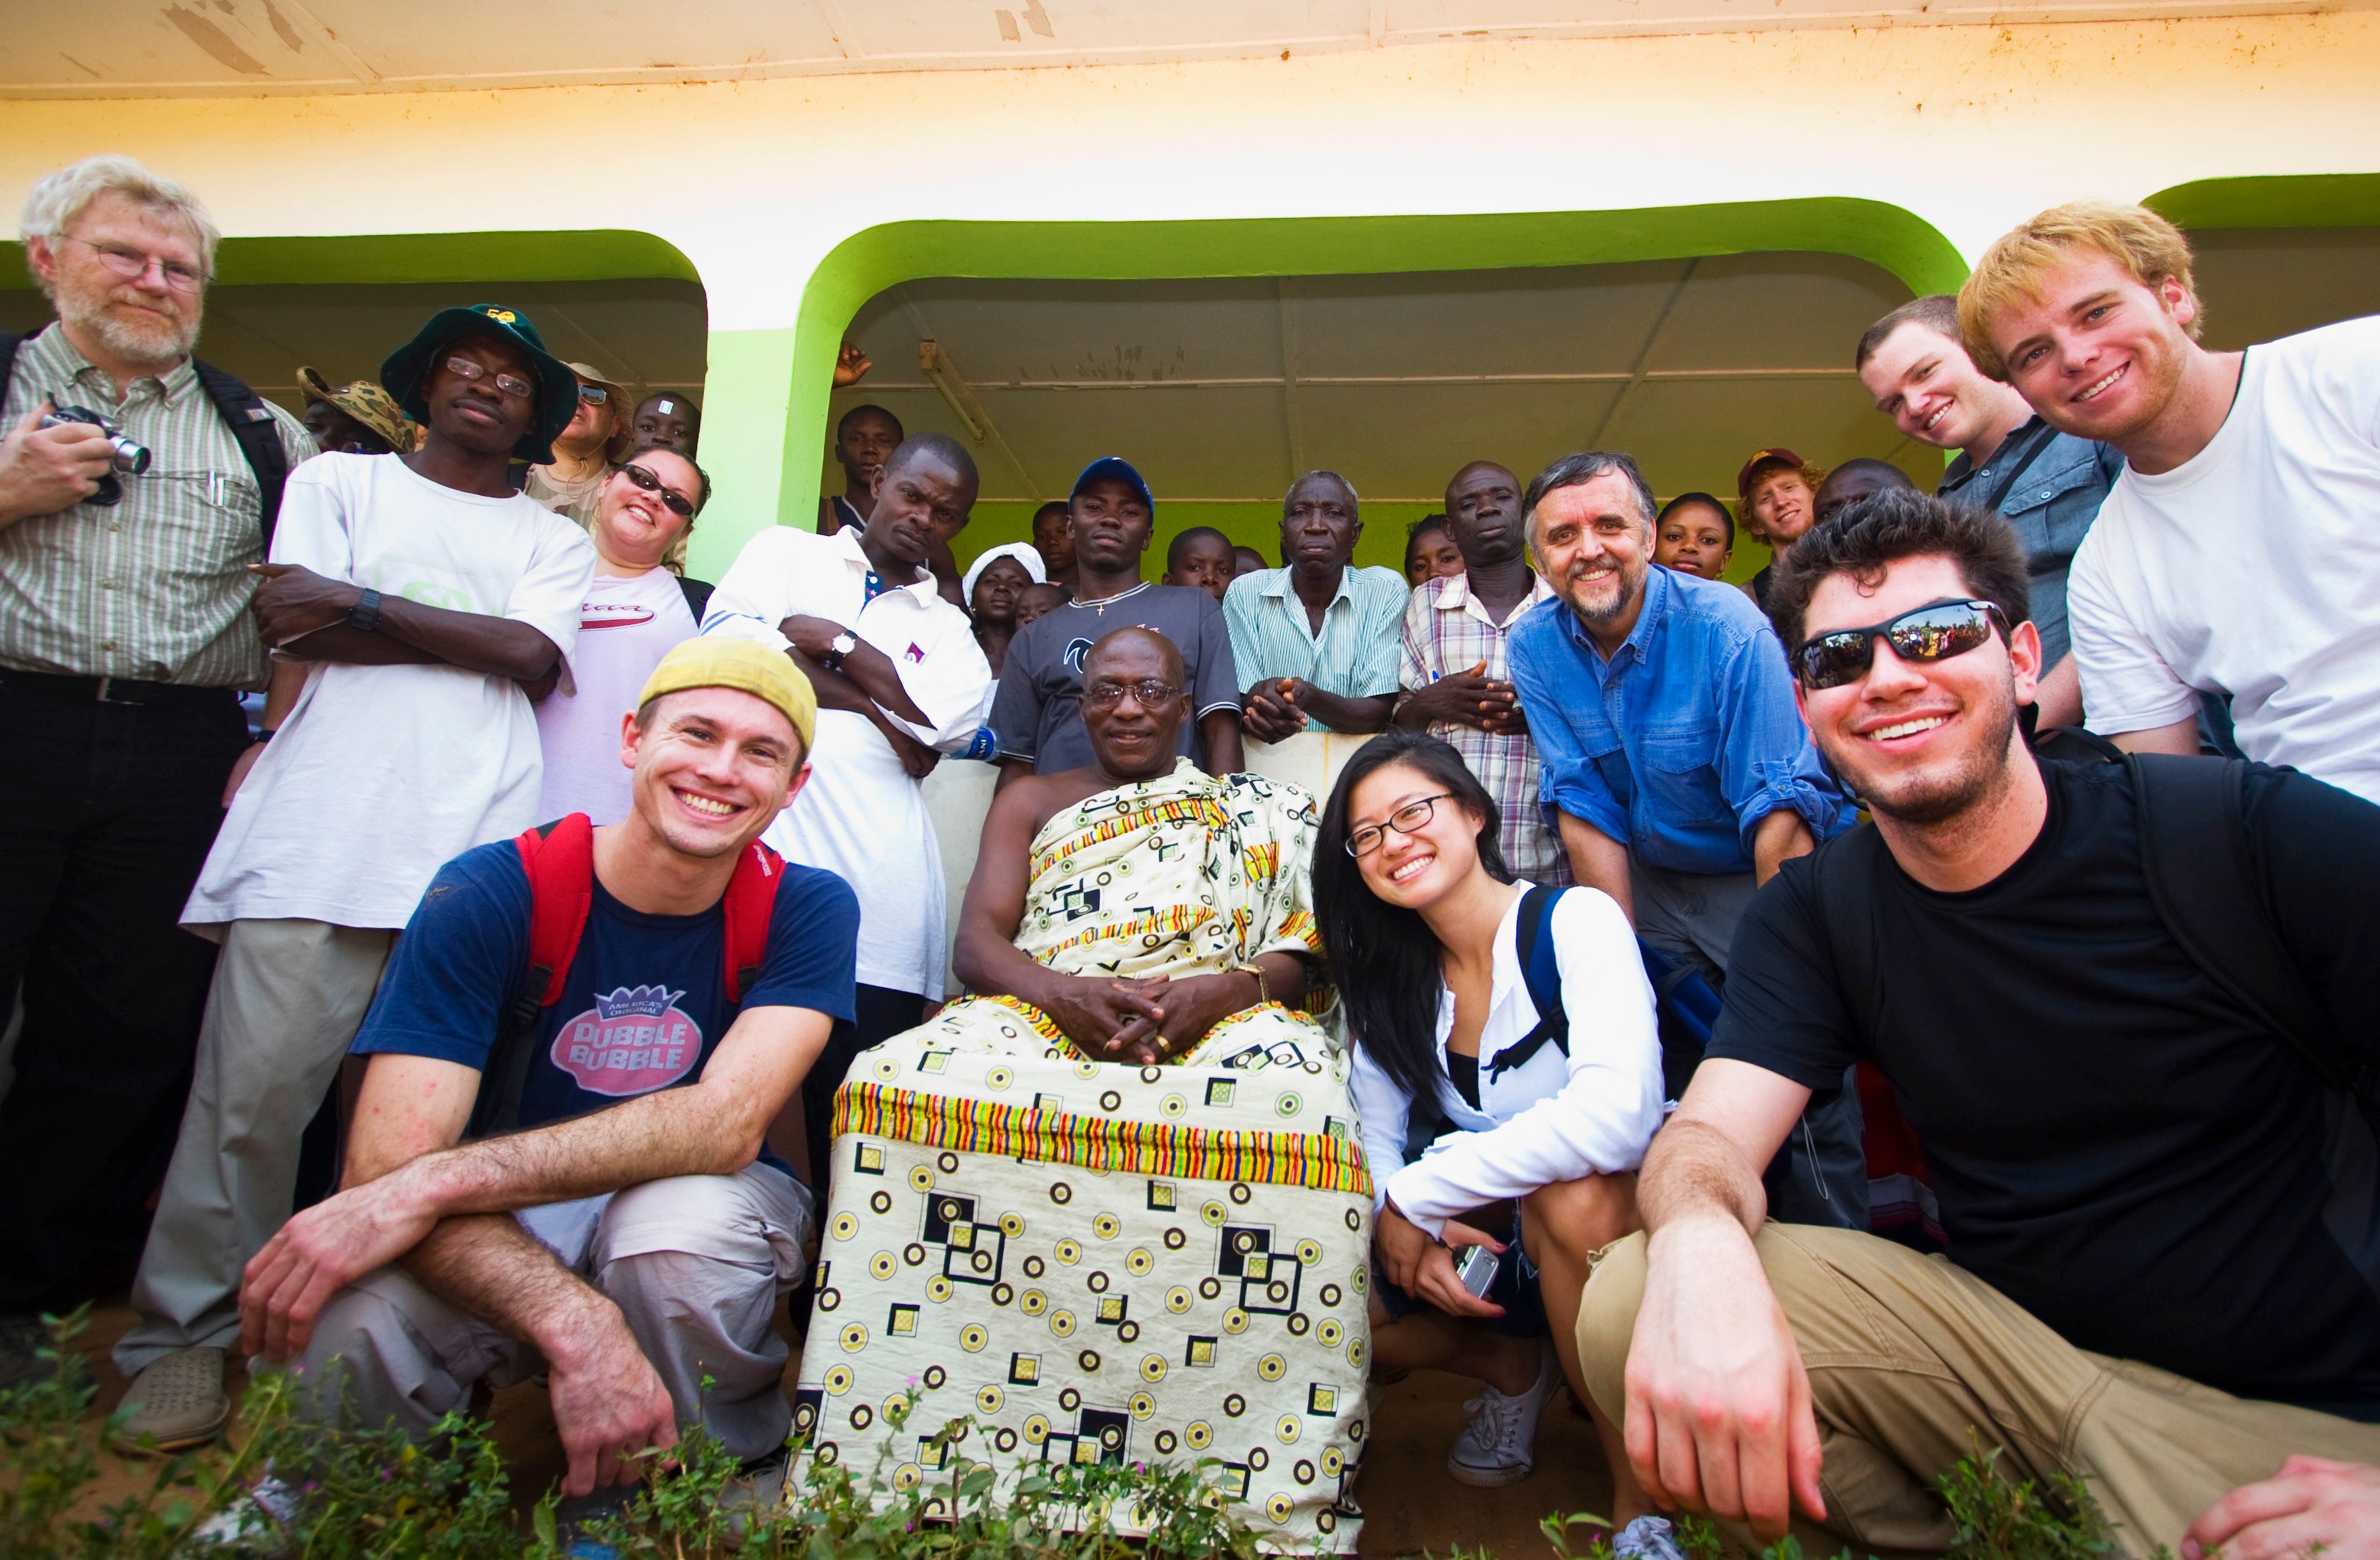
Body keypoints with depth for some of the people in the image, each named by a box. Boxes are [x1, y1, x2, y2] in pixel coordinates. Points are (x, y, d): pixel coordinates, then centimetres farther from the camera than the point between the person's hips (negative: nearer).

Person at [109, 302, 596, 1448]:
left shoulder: (552, 537, 20)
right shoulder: (338, 482, 19)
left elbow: (533, 654, 1)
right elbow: (301, 636, 4)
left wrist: (361, 605, -1)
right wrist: (471, 637, 0)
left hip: (476, 838, 1)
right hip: (318, 825, 0)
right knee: (255, 1082, -4)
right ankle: (187, 1331, 10)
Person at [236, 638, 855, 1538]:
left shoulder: (805, 910, -14)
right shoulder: (488, 894, -15)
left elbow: (728, 1121, -28)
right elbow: (386, 1165, -25)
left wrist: (436, 1182, -36)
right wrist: (575, 1324, -42)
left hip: (701, 1212, 0)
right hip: (492, 1234, 0)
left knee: (681, 1221, -35)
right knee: (345, 1318, -31)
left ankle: (734, 1480, -4)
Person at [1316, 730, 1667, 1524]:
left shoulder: (1576, 922, -18)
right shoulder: (1388, 976, 1)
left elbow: (1616, 1115, -35)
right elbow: (1377, 1138, 1)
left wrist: (1417, 1195, -26)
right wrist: (1408, 1225, -21)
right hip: (1478, 1246, 6)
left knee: (1572, 1191, -37)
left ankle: (1642, 1502, -14)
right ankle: (1512, 1362, 14)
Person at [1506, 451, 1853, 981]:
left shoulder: (1729, 629, -23)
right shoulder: (1533, 645, -10)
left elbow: (1780, 816, -25)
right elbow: (1583, 805, -9)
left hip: (1758, 878, -3)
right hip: (1646, 881, 3)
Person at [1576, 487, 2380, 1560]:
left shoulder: (2245, 831, -12)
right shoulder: (1813, 915, -2)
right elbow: (1712, 1133, -11)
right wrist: (1697, 1246, -38)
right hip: (2017, 1342, 4)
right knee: (1630, 1301, -15)